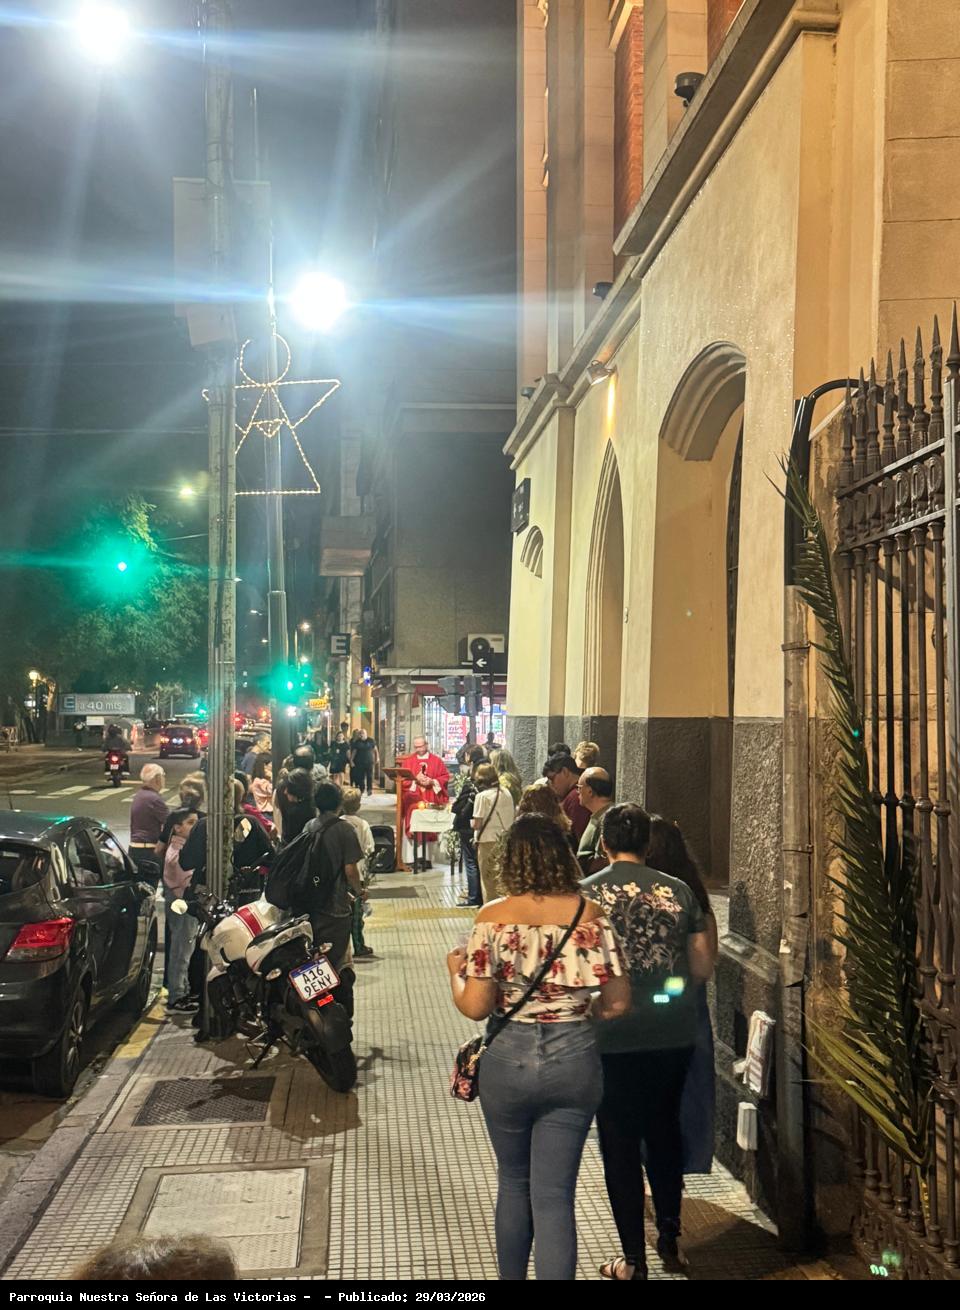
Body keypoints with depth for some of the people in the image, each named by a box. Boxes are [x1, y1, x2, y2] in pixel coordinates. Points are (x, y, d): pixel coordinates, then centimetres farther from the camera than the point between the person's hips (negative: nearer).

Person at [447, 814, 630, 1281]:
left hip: (508, 1062, -1)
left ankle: (512, 1277, 38)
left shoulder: (494, 918, -11)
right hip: (576, 1062, 1)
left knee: (513, 1184, 21)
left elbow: (474, 1006, -12)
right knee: (555, 1197, 8)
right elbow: (617, 1002, -4)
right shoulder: (591, 915, -6)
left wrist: (455, 969, 7)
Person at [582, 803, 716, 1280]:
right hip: (673, 1037, 3)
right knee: (664, 1131, 23)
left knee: (620, 1143, 9)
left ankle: (633, 1259, 16)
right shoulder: (678, 891, -1)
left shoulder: (586, 894, -9)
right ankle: (669, 1238, 30)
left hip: (613, 1039, -3)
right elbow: (703, 968, 3)